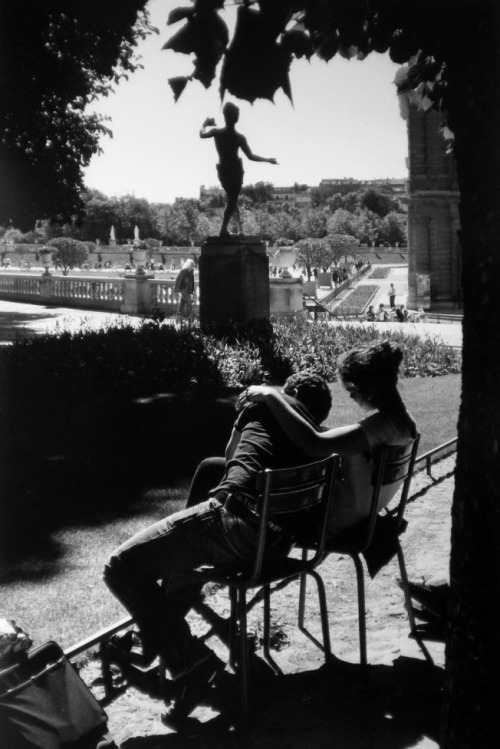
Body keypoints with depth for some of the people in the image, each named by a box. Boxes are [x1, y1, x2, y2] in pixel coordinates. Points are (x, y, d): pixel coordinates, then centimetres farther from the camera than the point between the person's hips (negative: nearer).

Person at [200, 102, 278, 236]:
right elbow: (251, 156, -10)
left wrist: (205, 124, 24)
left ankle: (239, 228, 14)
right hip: (236, 170, -3)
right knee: (233, 200, 6)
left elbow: (202, 134, 5)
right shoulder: (240, 138, -16)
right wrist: (268, 160, 1)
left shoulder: (217, 132, -14)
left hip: (223, 171, 3)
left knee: (231, 199, 18)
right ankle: (223, 229, -1)